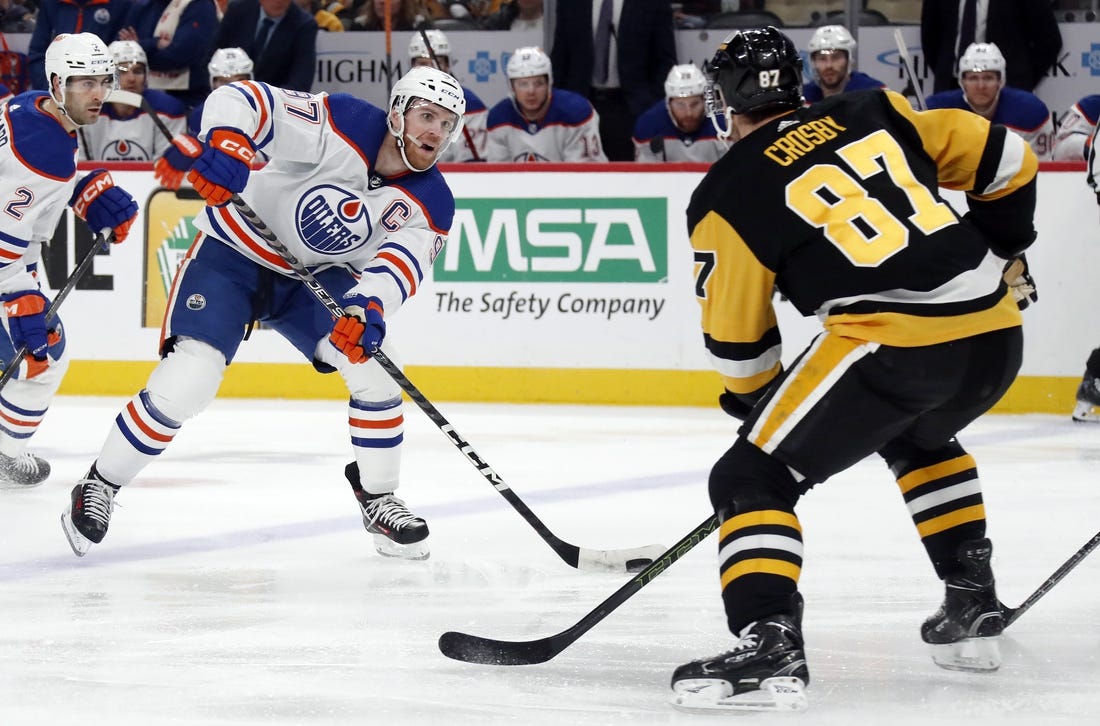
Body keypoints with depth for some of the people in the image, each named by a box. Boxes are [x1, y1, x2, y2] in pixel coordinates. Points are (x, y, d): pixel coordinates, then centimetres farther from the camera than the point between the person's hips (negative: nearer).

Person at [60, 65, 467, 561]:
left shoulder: (430, 204, -12)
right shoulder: (344, 125, -25)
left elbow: (402, 263, -28)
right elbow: (239, 101, -28)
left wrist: (369, 307, -48)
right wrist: (227, 146, -49)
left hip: (317, 277, 5)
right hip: (234, 253, -5)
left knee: (372, 366, -13)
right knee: (186, 381, -18)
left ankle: (377, 498, 8)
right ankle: (99, 487, 0)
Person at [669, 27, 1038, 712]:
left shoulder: (727, 196, 5)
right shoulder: (876, 115, 17)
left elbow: (736, 337, 10)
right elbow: (1006, 161, 17)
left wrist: (760, 401, 29)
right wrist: (993, 256, 33)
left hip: (893, 343, -6)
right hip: (997, 338, 6)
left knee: (753, 477, 3)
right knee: (919, 438, 38)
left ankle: (770, 644, -16)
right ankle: (973, 603, 37)